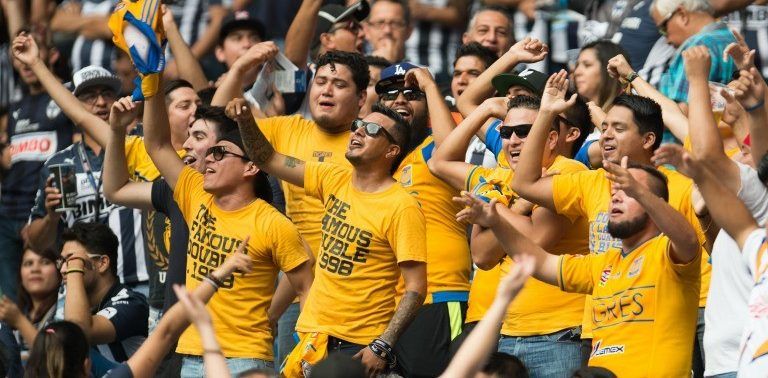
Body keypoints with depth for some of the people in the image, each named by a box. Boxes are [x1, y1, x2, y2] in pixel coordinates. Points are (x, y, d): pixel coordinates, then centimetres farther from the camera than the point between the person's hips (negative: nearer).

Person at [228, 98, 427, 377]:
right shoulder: (334, 180, 6)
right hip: (313, 333, 6)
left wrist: (382, 348, -21)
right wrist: (245, 121, -5)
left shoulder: (402, 207, -13)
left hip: (359, 345, -6)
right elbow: (269, 161, 13)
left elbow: (416, 288, -15)